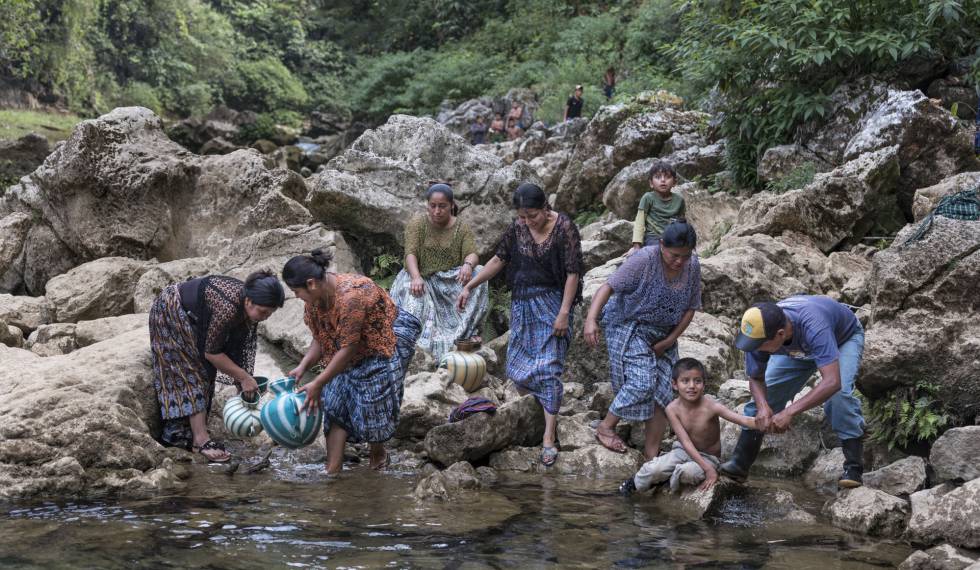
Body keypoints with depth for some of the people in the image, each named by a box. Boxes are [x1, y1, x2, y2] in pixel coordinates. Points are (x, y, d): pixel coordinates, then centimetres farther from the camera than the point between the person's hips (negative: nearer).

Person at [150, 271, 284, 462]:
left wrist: (243, 386, -5)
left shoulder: (249, 307, -15)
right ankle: (201, 440, -14)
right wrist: (244, 377, -23)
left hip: (191, 320, 8)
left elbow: (243, 347, -4)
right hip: (170, 314, -8)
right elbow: (212, 352, -28)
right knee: (192, 373, -12)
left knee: (204, 373, 5)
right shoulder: (228, 308, -39)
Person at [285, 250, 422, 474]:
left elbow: (348, 348, -32)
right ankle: (333, 470, -2)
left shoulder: (350, 297, -36)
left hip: (384, 344, -8)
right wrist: (303, 366, -15)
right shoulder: (317, 297, -9)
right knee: (336, 405, -1)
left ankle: (378, 455, 26)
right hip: (356, 352, 8)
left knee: (373, 407, -2)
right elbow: (321, 338, 1)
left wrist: (317, 384, -28)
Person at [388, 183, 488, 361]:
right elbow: (410, 253, -14)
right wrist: (416, 277, -35)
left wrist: (468, 264, -37)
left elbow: (472, 254, -11)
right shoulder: (417, 224, -2)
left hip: (452, 281, 1)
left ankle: (470, 329, -25)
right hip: (424, 279, -1)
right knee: (412, 292, -33)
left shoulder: (462, 228, 2)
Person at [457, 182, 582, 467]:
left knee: (548, 370, -8)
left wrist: (564, 313, -17)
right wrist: (469, 286, 6)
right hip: (523, 302, 5)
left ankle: (549, 439, -7)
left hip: (552, 304, -5)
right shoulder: (517, 228, -1)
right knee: (517, 366, 7)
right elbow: (499, 259, 10)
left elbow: (572, 272, -14)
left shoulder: (564, 227, -14)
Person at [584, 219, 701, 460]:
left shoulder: (693, 267, -5)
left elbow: (690, 308, 4)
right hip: (629, 328, -6)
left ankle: (652, 454, 5)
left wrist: (669, 341, -5)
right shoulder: (644, 259, -22)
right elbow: (608, 286, -26)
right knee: (642, 382, -21)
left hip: (664, 335, 6)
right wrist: (591, 318, -40)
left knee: (663, 390, -2)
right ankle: (606, 427, -1)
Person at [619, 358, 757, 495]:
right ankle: (636, 483, 11)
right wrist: (708, 469, -27)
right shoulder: (673, 409, -16)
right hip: (683, 451, 2)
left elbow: (743, 420, -32)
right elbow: (686, 442, -19)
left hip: (708, 457, -2)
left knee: (688, 471, -35)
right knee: (655, 469, -24)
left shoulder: (710, 406, -23)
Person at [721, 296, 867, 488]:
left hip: (844, 338, -5)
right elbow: (756, 378, -15)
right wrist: (763, 406, -37)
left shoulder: (813, 327, -49)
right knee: (764, 393, -7)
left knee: (839, 393, -30)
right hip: (799, 348, 5)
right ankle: (740, 463, 2)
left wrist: (789, 412, -56)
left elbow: (832, 382, -55)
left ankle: (853, 468, -19)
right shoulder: (759, 332, -31)